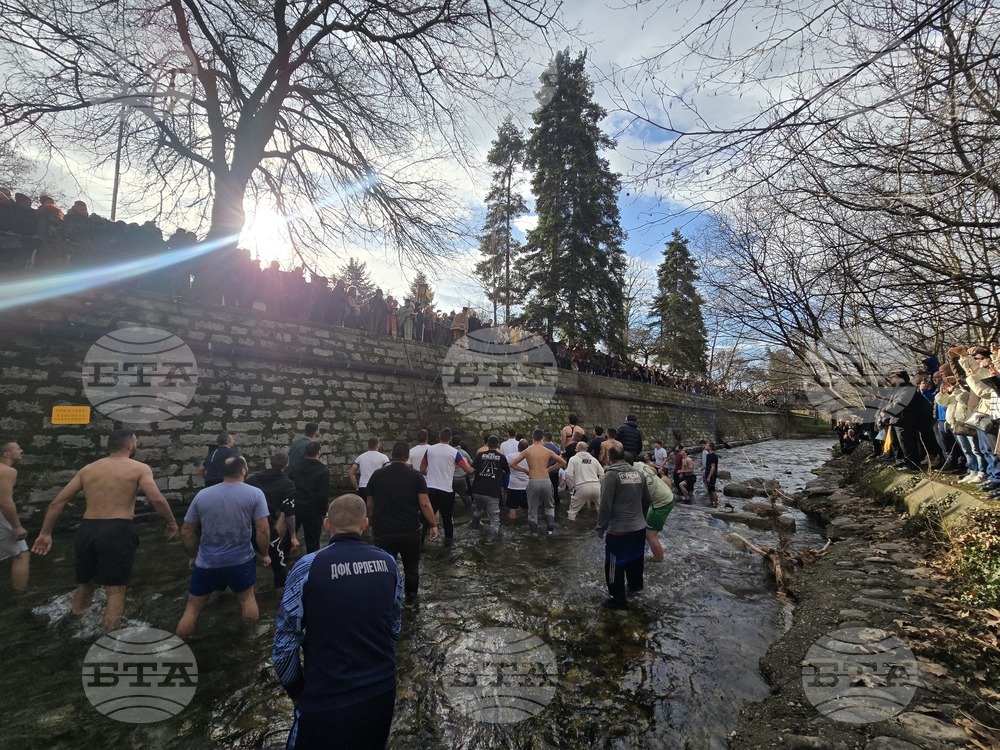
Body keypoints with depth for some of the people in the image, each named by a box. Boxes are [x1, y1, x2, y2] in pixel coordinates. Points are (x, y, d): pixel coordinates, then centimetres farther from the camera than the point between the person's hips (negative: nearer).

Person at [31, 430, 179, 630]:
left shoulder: (87, 469, 15)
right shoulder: (139, 468, -1)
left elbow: (57, 502, 13)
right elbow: (157, 499, -14)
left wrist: (45, 533, 20)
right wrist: (172, 522, -1)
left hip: (87, 530, 6)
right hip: (117, 531, -6)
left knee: (84, 583, 25)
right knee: (115, 589, 2)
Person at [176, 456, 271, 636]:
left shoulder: (202, 495, -2)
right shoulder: (255, 493, -11)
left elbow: (186, 532, 4)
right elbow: (263, 530, -13)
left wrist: (194, 556, 19)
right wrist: (265, 554, 3)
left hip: (206, 562, 2)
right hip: (241, 560, -1)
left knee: (192, 608, 19)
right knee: (246, 598, 22)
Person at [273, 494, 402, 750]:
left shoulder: (307, 568, -16)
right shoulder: (388, 562, -4)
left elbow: (284, 645, -11)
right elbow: (395, 628, 6)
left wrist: (296, 692, 7)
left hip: (328, 700, -3)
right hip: (382, 691, 4)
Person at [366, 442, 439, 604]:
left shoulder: (377, 475, 1)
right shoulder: (416, 476, -5)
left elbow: (370, 504, 7)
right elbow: (424, 504, -10)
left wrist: (373, 524, 20)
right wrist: (434, 525, -2)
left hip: (383, 532, 1)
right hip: (409, 532, 0)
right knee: (411, 567, 19)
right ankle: (410, 597, 33)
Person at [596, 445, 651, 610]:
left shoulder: (611, 475, -15)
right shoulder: (638, 474, 5)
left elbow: (605, 504, -18)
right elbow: (646, 500, 13)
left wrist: (601, 527, -8)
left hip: (619, 530, -7)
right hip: (639, 527, 7)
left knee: (615, 565, 7)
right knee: (635, 559, 27)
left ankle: (619, 599, 16)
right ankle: (635, 584, 46)